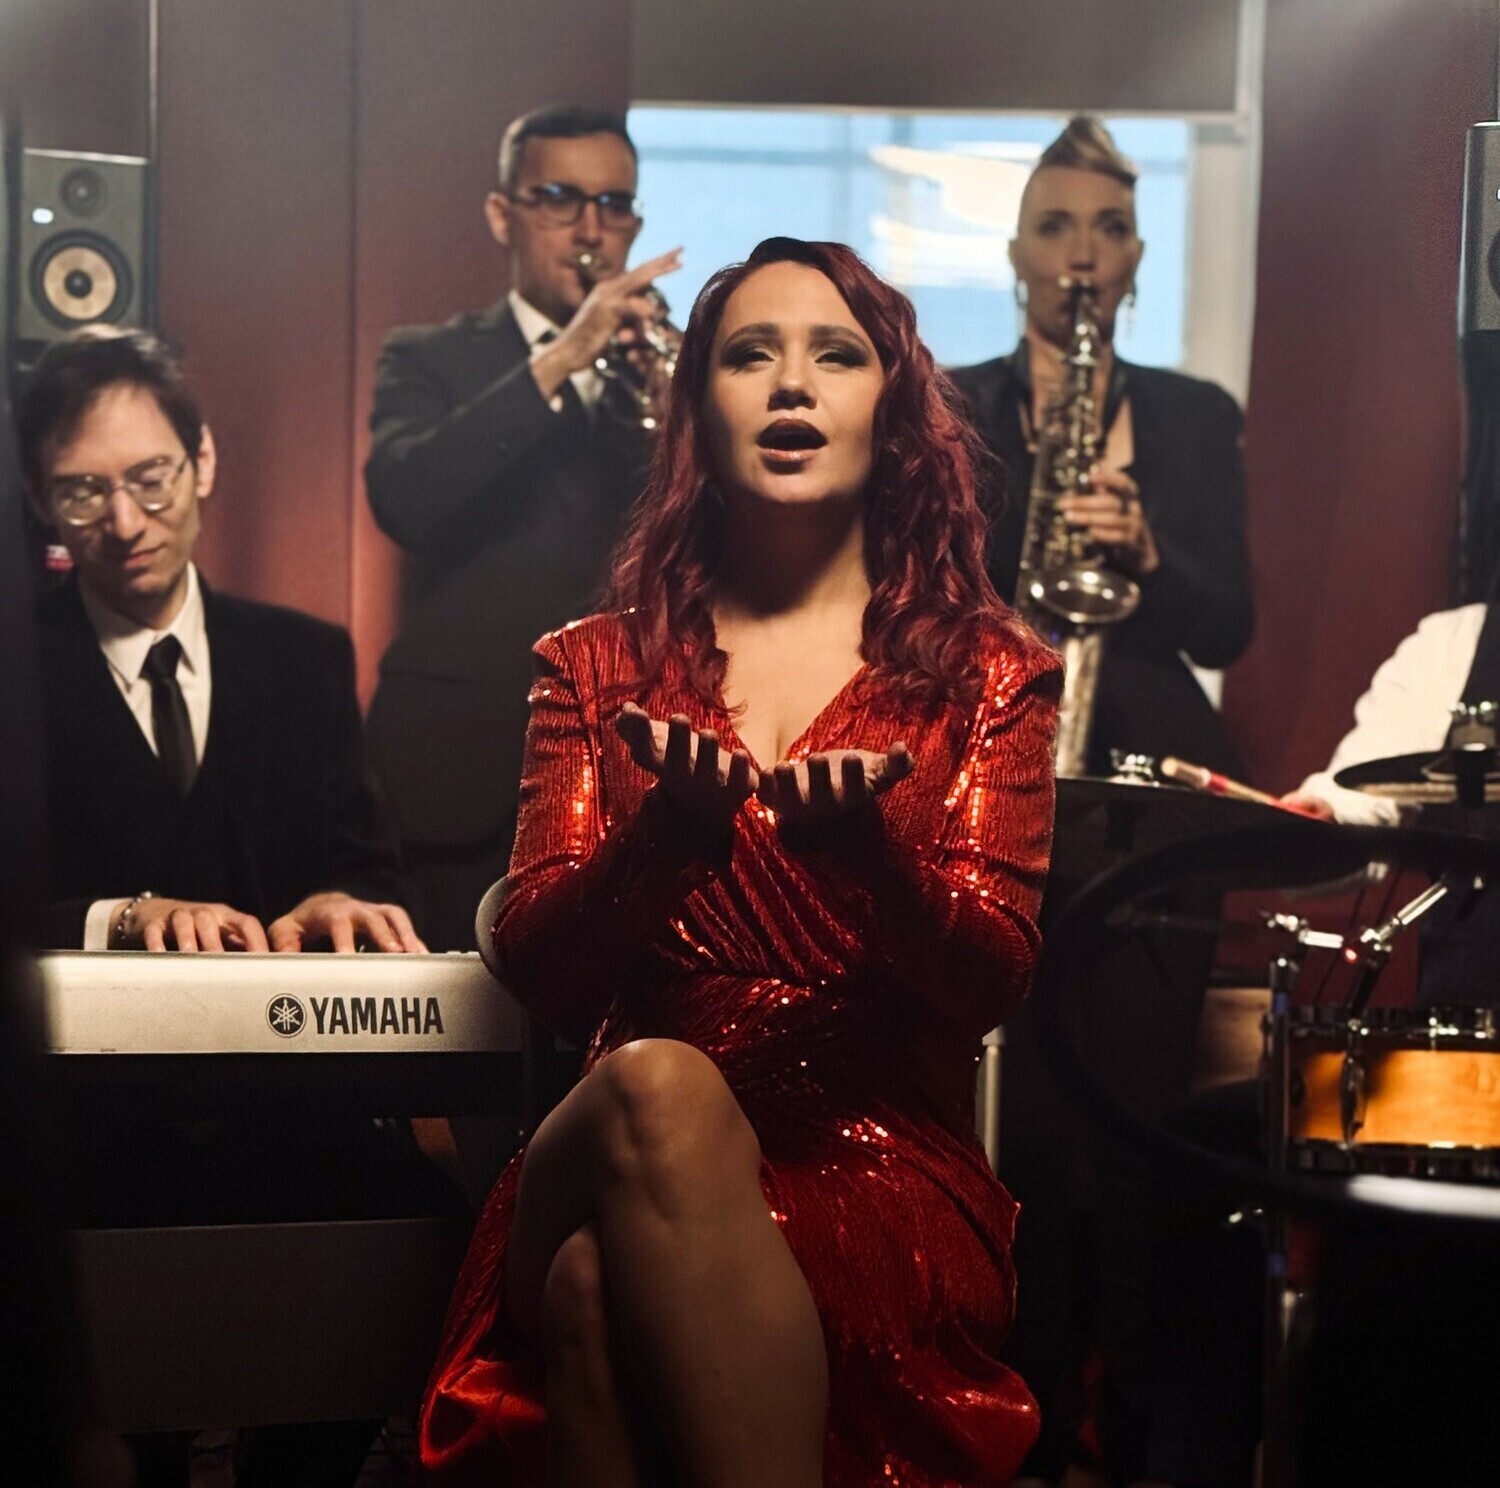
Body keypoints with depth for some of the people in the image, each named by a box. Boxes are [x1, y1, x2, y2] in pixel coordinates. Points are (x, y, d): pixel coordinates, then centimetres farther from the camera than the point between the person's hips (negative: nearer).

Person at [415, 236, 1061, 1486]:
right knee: (657, 1086, -38)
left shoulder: (987, 670, 14)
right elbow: (539, 969, 5)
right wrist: (662, 833, -17)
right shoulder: (600, 664, 18)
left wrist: (868, 840, -21)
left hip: (892, 1166, -2)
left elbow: (992, 982, 1)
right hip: (618, 1154, 2)